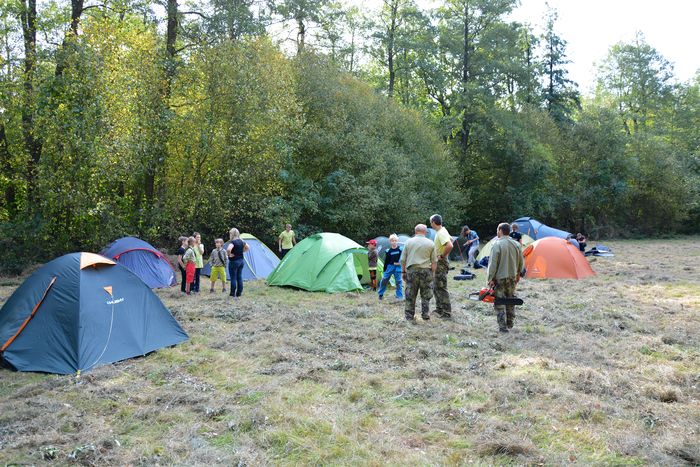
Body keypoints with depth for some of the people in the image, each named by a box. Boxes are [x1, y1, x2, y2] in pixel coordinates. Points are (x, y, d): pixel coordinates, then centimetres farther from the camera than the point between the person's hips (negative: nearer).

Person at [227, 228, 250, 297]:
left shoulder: (232, 242, -17)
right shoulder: (241, 241, 6)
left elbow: (228, 249, -35)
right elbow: (248, 247, 19)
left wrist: (229, 255, -17)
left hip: (234, 261, -7)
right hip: (241, 261, 7)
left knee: (233, 278, 1)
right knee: (239, 277, 12)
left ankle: (233, 293, 7)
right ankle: (239, 292, 17)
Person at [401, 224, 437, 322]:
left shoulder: (409, 242, 4)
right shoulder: (430, 243, 2)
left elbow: (403, 259, 6)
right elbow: (434, 261, 2)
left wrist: (403, 271, 14)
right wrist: (433, 272, 10)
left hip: (411, 271, 1)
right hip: (426, 271, 0)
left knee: (410, 296, 7)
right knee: (426, 295, 11)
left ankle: (409, 317, 11)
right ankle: (425, 315, 15)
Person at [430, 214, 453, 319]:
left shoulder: (441, 233, -22)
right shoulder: (443, 231, 9)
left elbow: (450, 246, -36)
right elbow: (451, 239, 25)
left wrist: (442, 256, -23)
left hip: (441, 264, -11)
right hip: (438, 264, 11)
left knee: (441, 288, -7)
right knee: (436, 287, 19)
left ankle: (447, 312, -3)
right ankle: (439, 309, 28)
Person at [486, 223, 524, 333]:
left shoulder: (497, 245, -17)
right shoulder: (516, 244, 2)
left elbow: (493, 263, -16)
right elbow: (520, 262, 12)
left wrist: (490, 278, -10)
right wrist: (518, 273, 26)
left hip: (500, 278, -6)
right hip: (512, 277, 6)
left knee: (499, 303, 2)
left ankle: (503, 326, 0)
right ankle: (510, 323, 30)